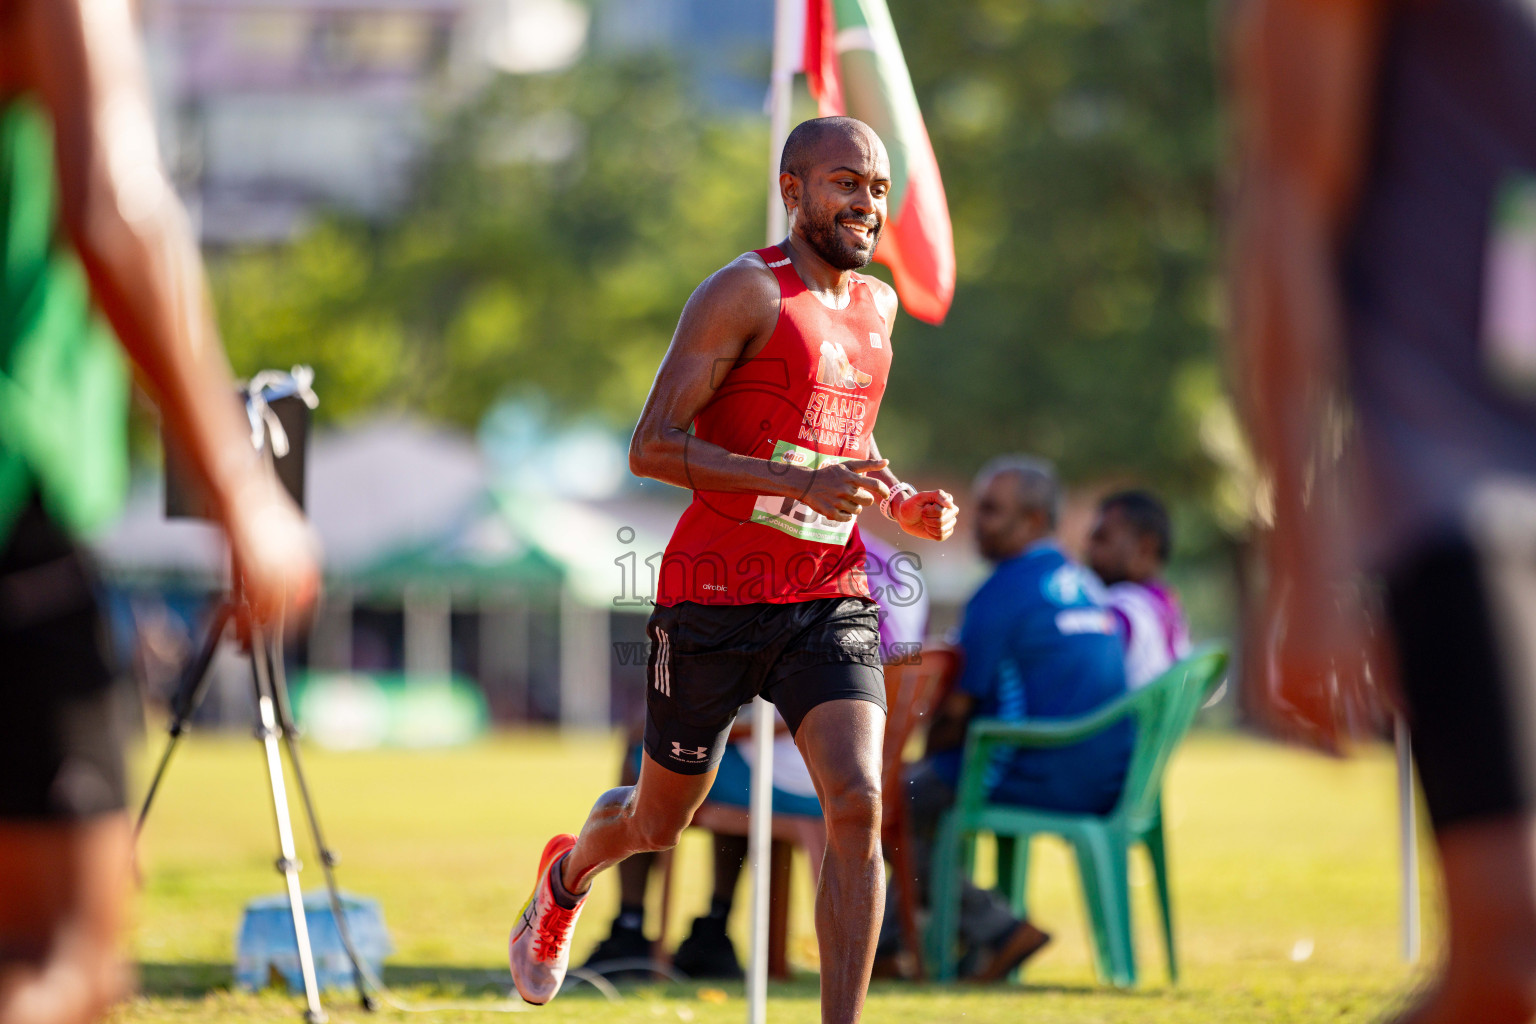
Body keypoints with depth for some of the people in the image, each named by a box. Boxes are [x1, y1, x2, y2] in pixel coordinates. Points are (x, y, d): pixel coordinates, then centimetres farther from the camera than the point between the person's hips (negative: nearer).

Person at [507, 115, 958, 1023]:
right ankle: (567, 878, 49)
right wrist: (803, 485, -26)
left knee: (859, 806, -18)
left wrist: (905, 505, 8)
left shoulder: (878, 307, 12)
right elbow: (652, 447, -17)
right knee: (660, 823, 13)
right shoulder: (747, 293, -11)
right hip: (716, 599, -4)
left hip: (831, 600, 4)